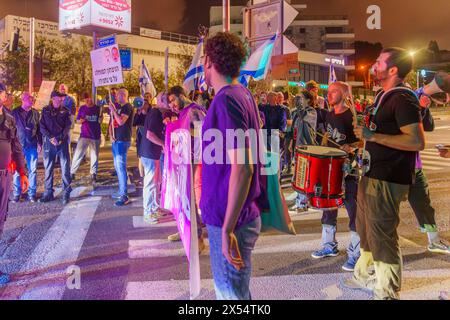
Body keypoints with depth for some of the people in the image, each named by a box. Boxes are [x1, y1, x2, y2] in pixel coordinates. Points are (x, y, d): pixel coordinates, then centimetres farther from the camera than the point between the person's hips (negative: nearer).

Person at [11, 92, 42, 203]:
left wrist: (39, 143, 4)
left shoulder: (35, 113, 9)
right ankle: (16, 194, 12)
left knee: (33, 170, 2)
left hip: (32, 145, 1)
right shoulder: (15, 112, 3)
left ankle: (32, 194, 10)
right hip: (19, 144, -1)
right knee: (18, 170, 2)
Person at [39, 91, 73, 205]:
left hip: (62, 142, -1)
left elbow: (68, 126, 0)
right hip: (48, 142, 1)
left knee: (65, 167, -3)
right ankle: (48, 193, 14)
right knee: (48, 168, 5)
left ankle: (66, 193, 3)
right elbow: (42, 126, 2)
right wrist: (50, 137, -11)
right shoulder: (45, 110, 9)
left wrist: (60, 137, -14)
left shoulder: (65, 111, 8)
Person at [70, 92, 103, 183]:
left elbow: (100, 121, 3)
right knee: (78, 154, -6)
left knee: (95, 155, 8)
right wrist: (80, 121, -13)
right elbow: (77, 120, 9)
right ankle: (72, 172, 3)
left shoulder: (98, 108, 3)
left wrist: (100, 115, -16)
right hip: (84, 135, -1)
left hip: (96, 136, 1)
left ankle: (93, 174, 18)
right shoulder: (82, 108, 3)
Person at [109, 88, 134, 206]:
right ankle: (121, 191, 25)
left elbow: (121, 121, -21)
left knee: (121, 167, -13)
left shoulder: (127, 107, -9)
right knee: (117, 166, 14)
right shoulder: (118, 107, 18)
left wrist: (113, 109, -15)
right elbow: (112, 123, 21)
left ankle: (124, 196, -12)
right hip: (116, 140, 10)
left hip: (123, 141, -10)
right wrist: (111, 135, 6)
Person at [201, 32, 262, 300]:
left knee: (231, 293, 8)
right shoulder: (244, 94, 9)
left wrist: (227, 229, -23)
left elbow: (242, 168, -26)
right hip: (242, 214, 9)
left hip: (229, 220, -9)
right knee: (235, 289, 24)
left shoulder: (226, 99, -19)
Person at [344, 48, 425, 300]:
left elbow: (417, 141, -25)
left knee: (382, 235, 0)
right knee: (366, 229, 21)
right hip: (373, 174, 10)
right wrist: (363, 140, 15)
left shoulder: (403, 98, -17)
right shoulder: (385, 96, 13)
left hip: (386, 180, -10)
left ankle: (388, 291, 17)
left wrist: (373, 136, -25)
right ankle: (366, 276, 39)